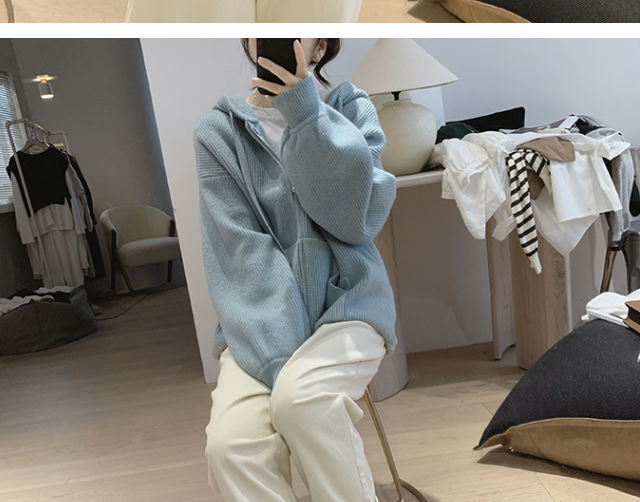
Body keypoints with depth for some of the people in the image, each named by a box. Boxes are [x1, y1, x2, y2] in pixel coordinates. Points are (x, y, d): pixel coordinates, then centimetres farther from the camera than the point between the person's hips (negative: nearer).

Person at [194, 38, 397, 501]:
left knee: (298, 395, -30)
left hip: (346, 302, 0)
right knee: (230, 445, -26)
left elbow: (359, 218, -9)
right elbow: (241, 251, -8)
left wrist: (307, 115, -17)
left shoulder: (352, 108, 7)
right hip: (263, 319, 1)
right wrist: (282, 359, -20)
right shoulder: (218, 131, 4)